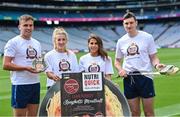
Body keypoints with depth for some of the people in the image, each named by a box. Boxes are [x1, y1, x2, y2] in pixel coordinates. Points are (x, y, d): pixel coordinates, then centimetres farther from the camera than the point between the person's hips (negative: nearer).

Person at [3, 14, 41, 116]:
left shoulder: (37, 43, 14)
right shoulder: (13, 42, -7)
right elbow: (6, 65, -13)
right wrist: (26, 68, -21)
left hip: (35, 83, 7)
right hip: (20, 85, -7)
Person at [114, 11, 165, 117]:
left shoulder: (147, 37, 0)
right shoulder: (121, 41, 9)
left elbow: (153, 57, 3)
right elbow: (117, 61, 18)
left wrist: (157, 64, -19)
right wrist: (120, 69, -3)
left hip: (145, 76, -3)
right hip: (128, 78, 3)